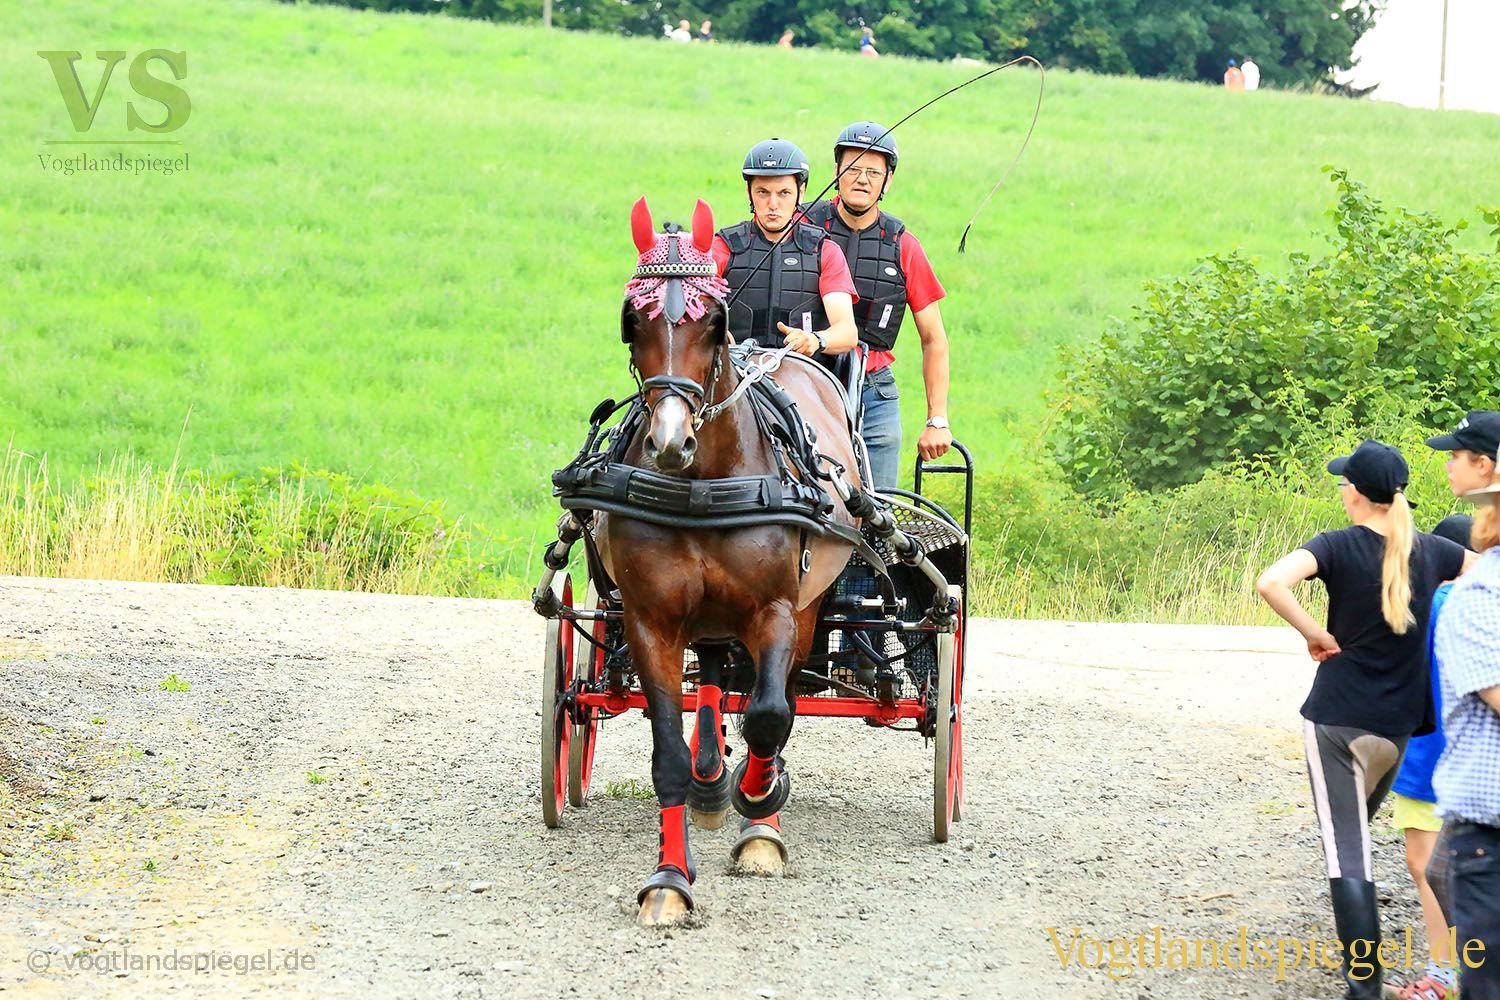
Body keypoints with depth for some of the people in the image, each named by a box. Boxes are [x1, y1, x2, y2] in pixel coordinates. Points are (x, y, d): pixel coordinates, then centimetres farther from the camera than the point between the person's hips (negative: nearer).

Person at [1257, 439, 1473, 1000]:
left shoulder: (1340, 547, -11)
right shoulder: (1430, 552, 1)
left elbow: (1270, 584, -27)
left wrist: (1315, 635, -15)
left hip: (1339, 718, -4)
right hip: (1399, 724, 4)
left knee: (1345, 848, -3)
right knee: (1357, 832, 25)